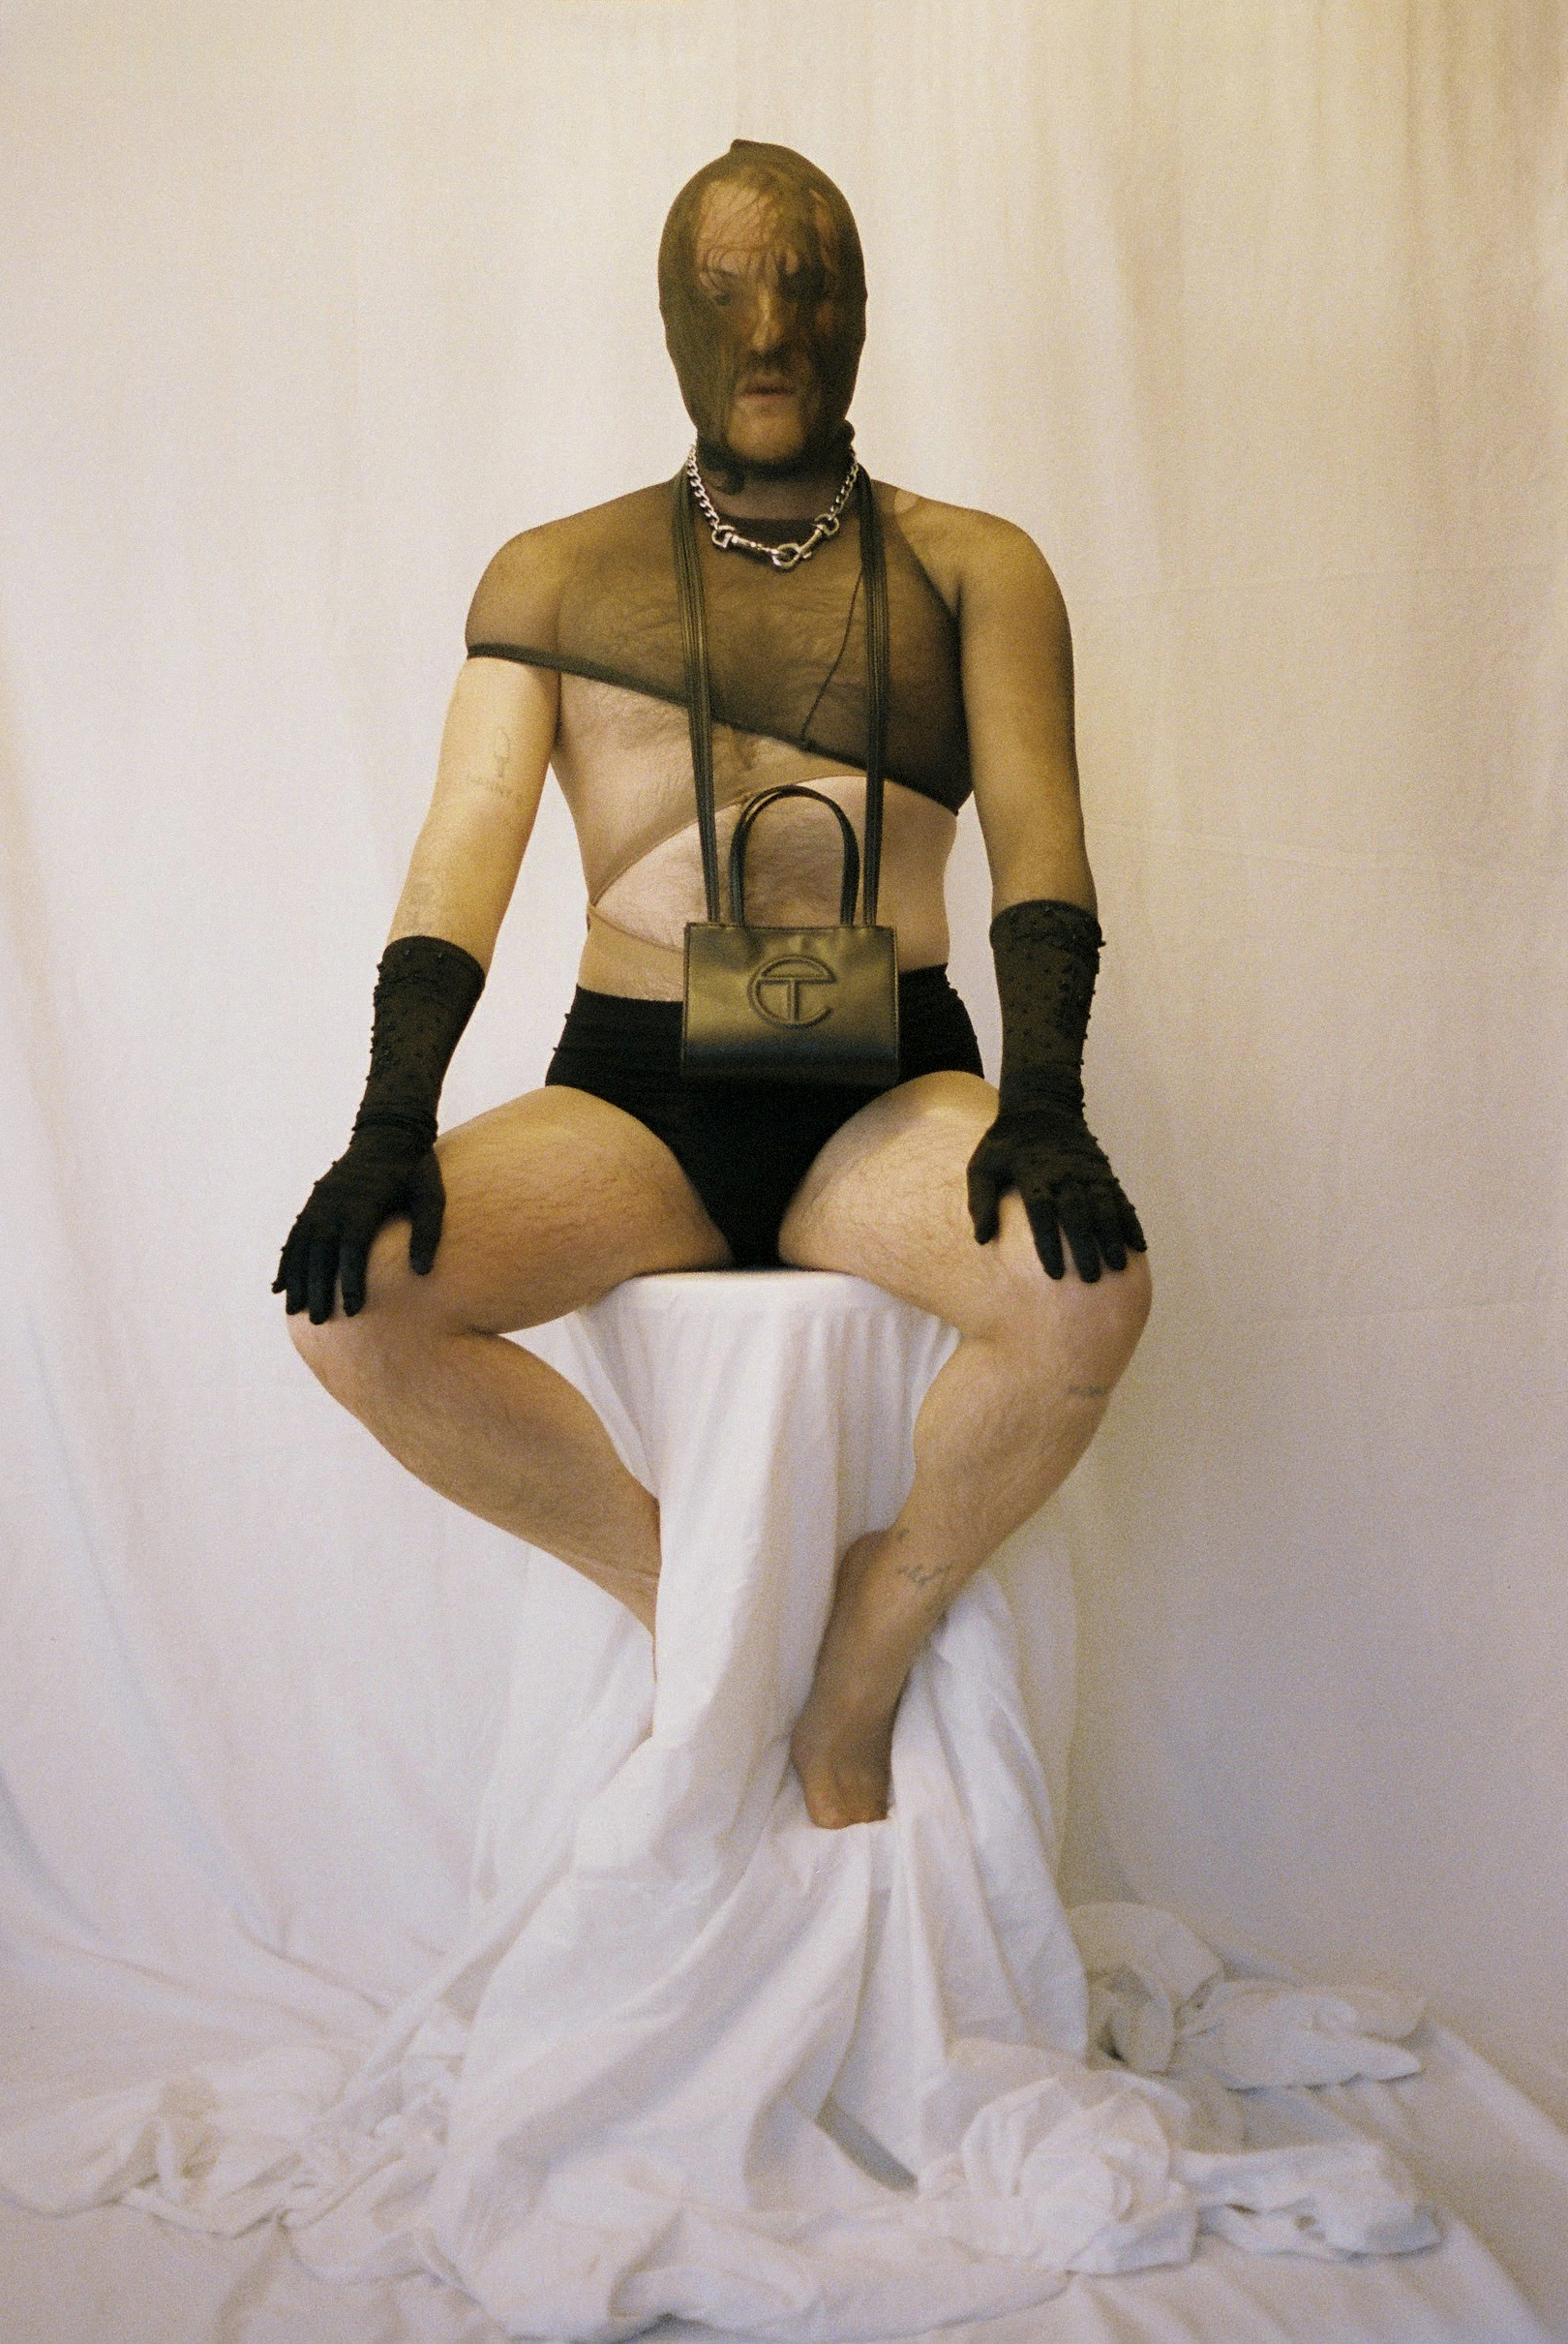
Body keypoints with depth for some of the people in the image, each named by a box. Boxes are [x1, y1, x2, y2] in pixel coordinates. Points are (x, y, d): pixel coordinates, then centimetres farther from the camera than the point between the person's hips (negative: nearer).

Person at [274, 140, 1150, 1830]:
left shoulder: (970, 567, 11)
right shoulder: (553, 574, 13)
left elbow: (1037, 841, -3)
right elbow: (465, 851, 2)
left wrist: (1042, 1101, -22)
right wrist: (394, 1119, -15)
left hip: (889, 1089, -1)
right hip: (635, 1096, 1)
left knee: (1085, 1286, -33)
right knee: (345, 1298, -26)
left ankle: (860, 1671, -7)